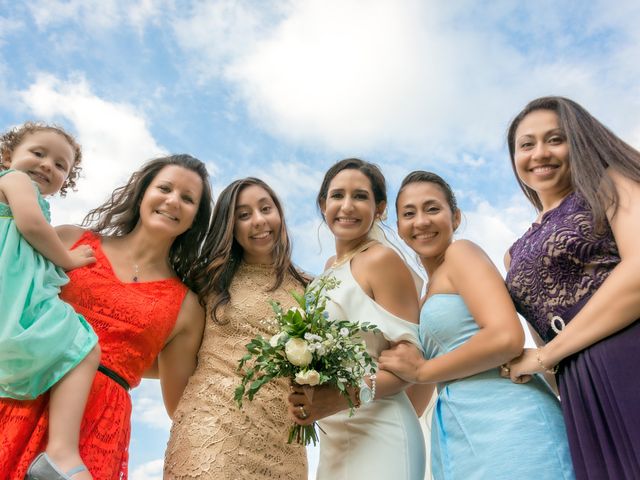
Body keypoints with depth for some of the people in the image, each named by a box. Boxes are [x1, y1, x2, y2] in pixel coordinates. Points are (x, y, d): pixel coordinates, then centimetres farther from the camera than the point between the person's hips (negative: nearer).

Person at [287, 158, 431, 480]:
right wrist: (303, 399, 3)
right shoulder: (331, 268, 10)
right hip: (332, 436, 7)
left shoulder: (381, 259, -12)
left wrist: (352, 395, -29)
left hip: (378, 434, -7)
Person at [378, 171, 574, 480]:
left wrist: (421, 371, -8)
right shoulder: (430, 293, 20)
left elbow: (506, 338, -18)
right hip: (462, 435, 8)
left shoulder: (461, 252, -4)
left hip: (507, 424, -8)